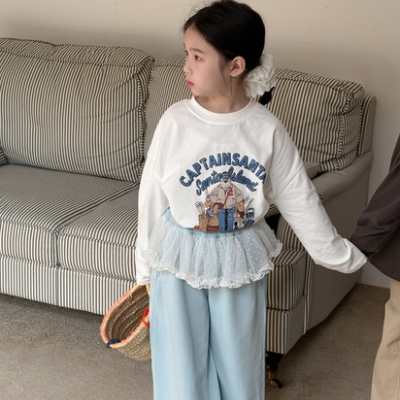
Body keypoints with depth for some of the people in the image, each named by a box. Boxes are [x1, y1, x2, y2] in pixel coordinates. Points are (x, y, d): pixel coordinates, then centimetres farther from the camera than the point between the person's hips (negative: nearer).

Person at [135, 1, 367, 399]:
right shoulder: (176, 121, -14)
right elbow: (151, 198, -5)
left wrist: (338, 253, 6)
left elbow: (299, 200, 0)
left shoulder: (266, 129, -12)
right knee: (182, 362, 11)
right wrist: (146, 270, 1)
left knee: (238, 362, 16)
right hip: (180, 258, 0)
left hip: (239, 260, 1)